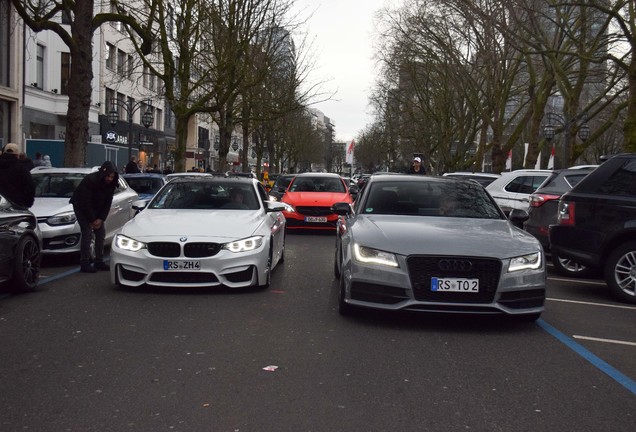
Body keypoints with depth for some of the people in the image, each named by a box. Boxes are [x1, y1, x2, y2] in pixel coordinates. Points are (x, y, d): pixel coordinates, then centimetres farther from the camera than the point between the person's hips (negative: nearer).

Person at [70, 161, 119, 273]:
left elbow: (107, 203, -4)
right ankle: (84, 264, -10)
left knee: (101, 232, 2)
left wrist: (101, 219, -14)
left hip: (96, 208, 7)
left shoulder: (110, 184, -11)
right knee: (87, 233, -15)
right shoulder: (90, 180, -30)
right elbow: (85, 203, -27)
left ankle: (99, 261, 10)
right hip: (81, 207, -6)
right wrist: (92, 220, -21)